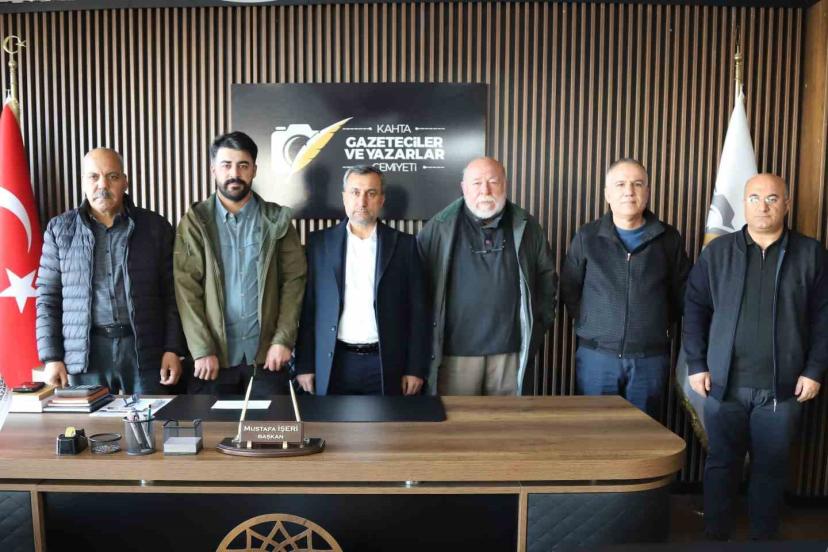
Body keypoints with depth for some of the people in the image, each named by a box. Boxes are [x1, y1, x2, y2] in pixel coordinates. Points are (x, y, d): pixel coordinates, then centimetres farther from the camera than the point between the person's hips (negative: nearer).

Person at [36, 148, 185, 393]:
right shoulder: (60, 229, 7)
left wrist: (173, 349, -4)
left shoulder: (155, 227, 4)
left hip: (145, 350, 0)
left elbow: (172, 294, 2)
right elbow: (48, 298, 8)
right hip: (86, 351, 1)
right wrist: (52, 357, 1)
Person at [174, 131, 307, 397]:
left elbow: (294, 280, 0)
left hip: (266, 351, 0)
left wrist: (283, 340, -8)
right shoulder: (195, 221, 1)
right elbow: (186, 288, -4)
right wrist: (202, 350, -11)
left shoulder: (276, 219, 3)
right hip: (215, 353, 0)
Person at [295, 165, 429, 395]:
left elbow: (417, 311, 1)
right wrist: (305, 365, 0)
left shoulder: (404, 244, 1)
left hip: (386, 364, 0)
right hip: (332, 364, 1)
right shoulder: (319, 242, 3)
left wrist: (415, 368, -3)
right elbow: (307, 308, 3)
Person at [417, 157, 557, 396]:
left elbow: (547, 278, 15)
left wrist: (539, 326, 10)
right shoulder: (438, 228, 0)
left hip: (512, 350, 2)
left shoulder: (527, 227, 7)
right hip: (454, 352, -1)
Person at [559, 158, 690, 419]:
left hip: (651, 358, 1)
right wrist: (591, 324, 2)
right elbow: (569, 290, 6)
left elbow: (683, 292, 11)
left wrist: (661, 326, 6)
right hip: (596, 355, -1)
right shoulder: (587, 237, 0)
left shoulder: (669, 238, 3)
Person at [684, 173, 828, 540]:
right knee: (721, 464, 10)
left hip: (782, 387, 0)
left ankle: (763, 536, 28)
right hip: (724, 384, 0)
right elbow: (695, 308, 3)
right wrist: (696, 364, -2)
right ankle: (715, 535, 24)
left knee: (771, 468, 12)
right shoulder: (717, 251, 2)